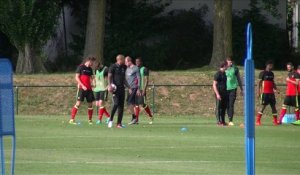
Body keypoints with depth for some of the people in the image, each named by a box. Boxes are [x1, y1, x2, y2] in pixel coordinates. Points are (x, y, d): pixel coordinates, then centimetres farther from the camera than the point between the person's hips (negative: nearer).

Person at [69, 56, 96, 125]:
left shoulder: (90, 69, 15)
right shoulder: (80, 67, -3)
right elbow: (76, 77, -7)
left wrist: (92, 83, 1)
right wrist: (82, 85, -15)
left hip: (89, 89, 6)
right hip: (81, 88, -6)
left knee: (90, 104, 5)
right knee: (78, 103, -12)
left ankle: (90, 120, 15)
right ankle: (72, 119, -10)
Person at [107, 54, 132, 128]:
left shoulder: (123, 67, 17)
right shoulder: (113, 67, -2)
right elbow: (109, 76, -8)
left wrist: (129, 87, 21)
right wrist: (110, 85, -23)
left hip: (122, 88, 6)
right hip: (115, 88, -6)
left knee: (121, 106, 2)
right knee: (116, 104, -17)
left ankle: (119, 123, 5)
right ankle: (110, 120, -2)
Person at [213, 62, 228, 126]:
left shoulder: (225, 74, 14)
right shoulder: (218, 74, -11)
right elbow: (214, 85, -14)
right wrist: (217, 94, -20)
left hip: (225, 93, 8)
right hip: (219, 93, -8)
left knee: (224, 107, 10)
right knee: (218, 107, -4)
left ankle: (222, 121, 17)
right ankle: (218, 121, -2)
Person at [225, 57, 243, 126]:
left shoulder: (235, 69, 5)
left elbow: (239, 79, 13)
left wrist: (241, 89, 13)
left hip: (233, 88, -1)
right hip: (226, 89, 1)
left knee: (231, 105, -10)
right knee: (227, 105, 4)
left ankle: (230, 121, -13)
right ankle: (229, 120, 12)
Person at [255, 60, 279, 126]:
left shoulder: (271, 73, 15)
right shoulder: (263, 73, -5)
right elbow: (259, 82, -7)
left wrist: (275, 89, 8)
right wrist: (259, 91, -11)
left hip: (271, 93, 7)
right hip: (265, 93, -7)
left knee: (273, 106, 6)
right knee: (263, 106, -9)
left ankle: (275, 121, 12)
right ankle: (258, 121, -5)